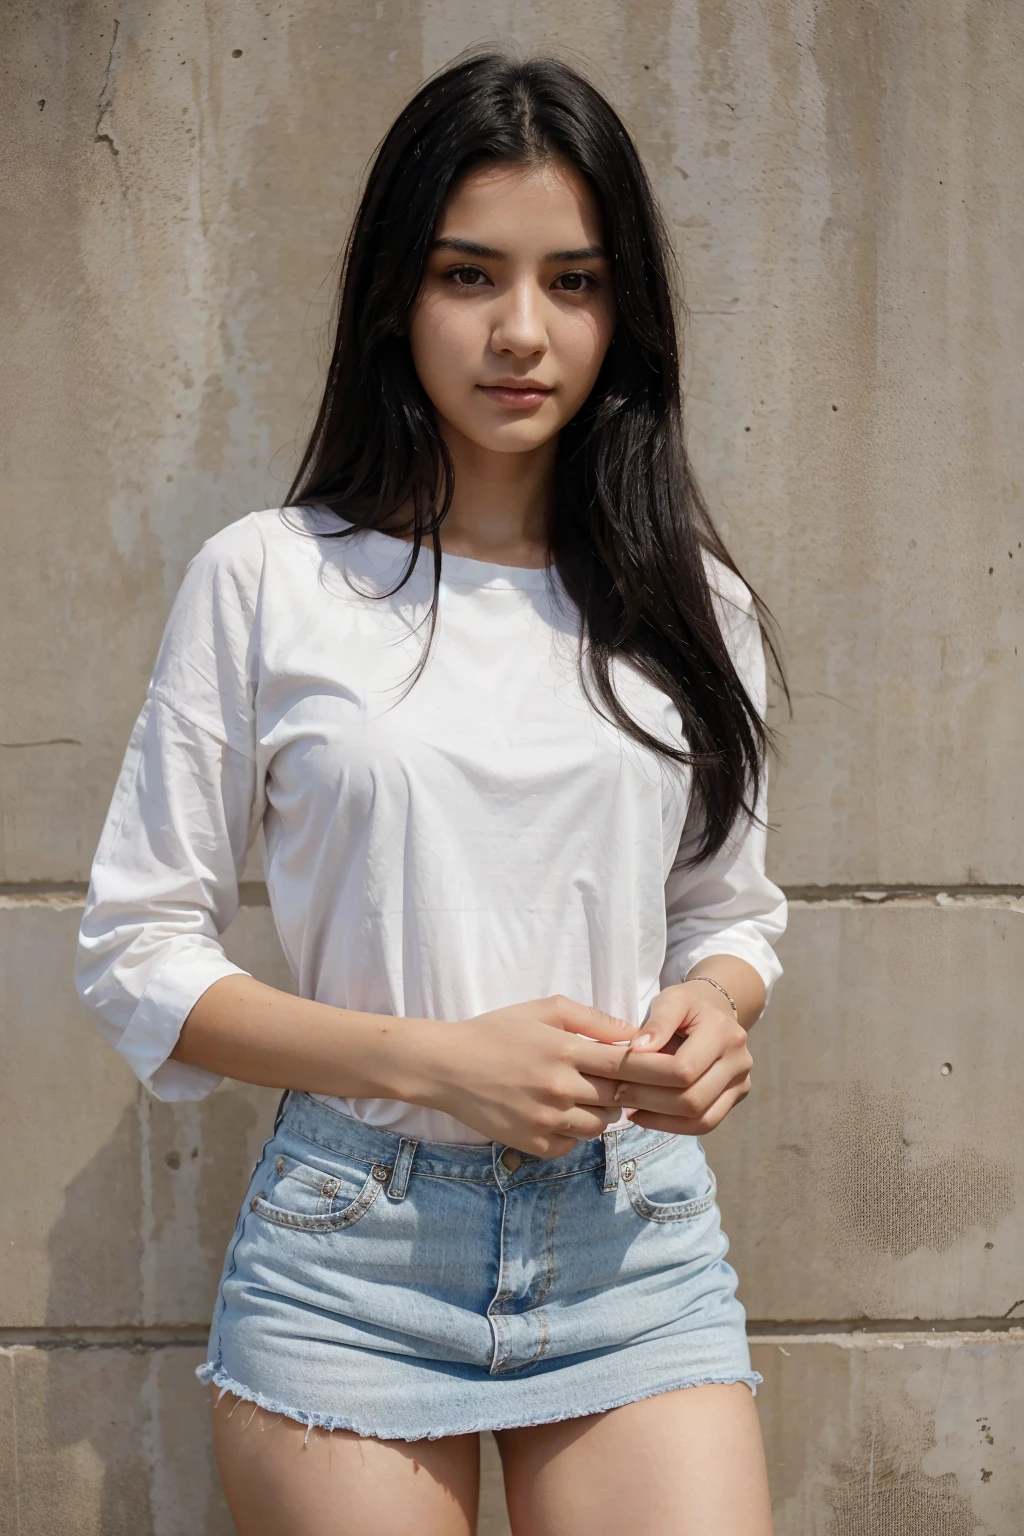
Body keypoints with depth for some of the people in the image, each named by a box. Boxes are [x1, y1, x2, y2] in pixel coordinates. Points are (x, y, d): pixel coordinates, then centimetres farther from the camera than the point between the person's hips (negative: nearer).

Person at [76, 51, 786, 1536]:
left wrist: (714, 1009, -8)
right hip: (352, 1245, -2)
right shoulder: (268, 580, -3)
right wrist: (430, 1058, -15)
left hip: (641, 1242, 3)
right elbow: (137, 954, -3)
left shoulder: (689, 601, 6)